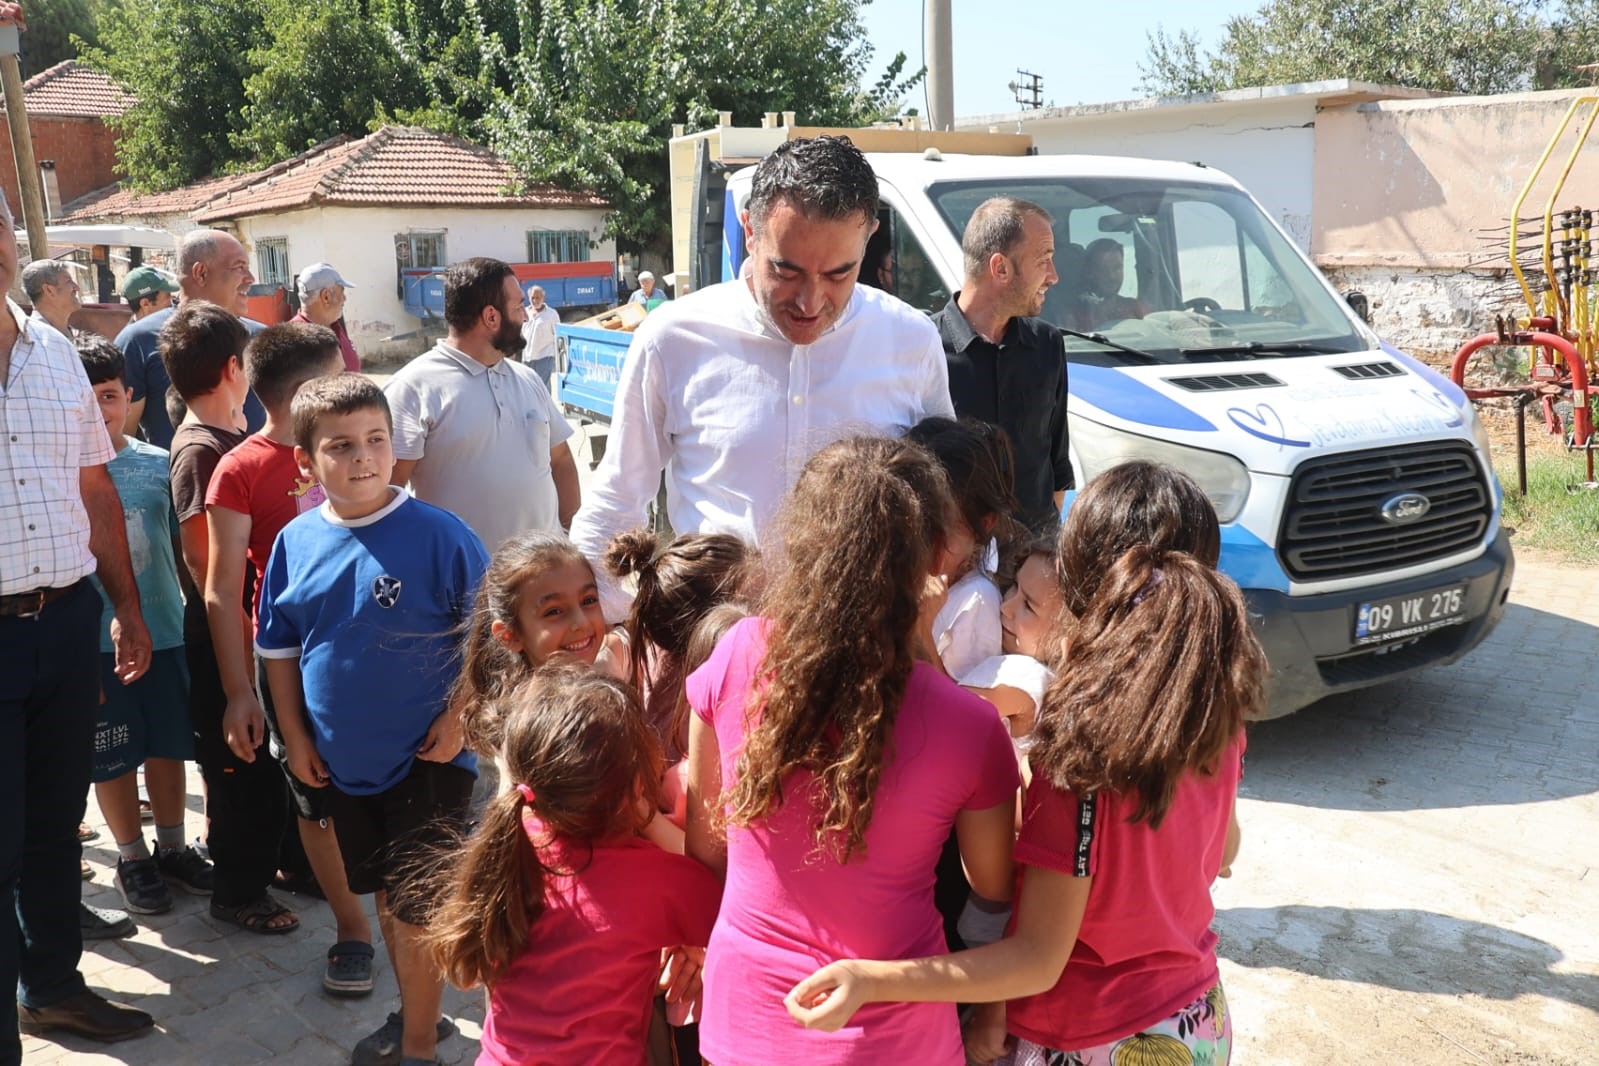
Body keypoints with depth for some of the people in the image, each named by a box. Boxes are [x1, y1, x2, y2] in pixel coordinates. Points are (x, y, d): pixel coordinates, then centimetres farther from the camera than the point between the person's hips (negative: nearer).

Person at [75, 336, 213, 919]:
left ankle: (172, 847, 32)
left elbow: (186, 542, 9)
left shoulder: (158, 463, -1)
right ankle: (131, 858, 27)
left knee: (168, 744, 14)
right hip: (96, 643, -2)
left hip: (164, 631, 3)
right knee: (113, 757, 10)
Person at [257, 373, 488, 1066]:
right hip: (342, 760, 5)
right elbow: (280, 647, 9)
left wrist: (459, 716, -14)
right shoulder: (295, 543, -3)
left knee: (417, 906, 3)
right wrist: (295, 736, 6)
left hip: (426, 759, -5)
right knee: (384, 893, 20)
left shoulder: (439, 535, -17)